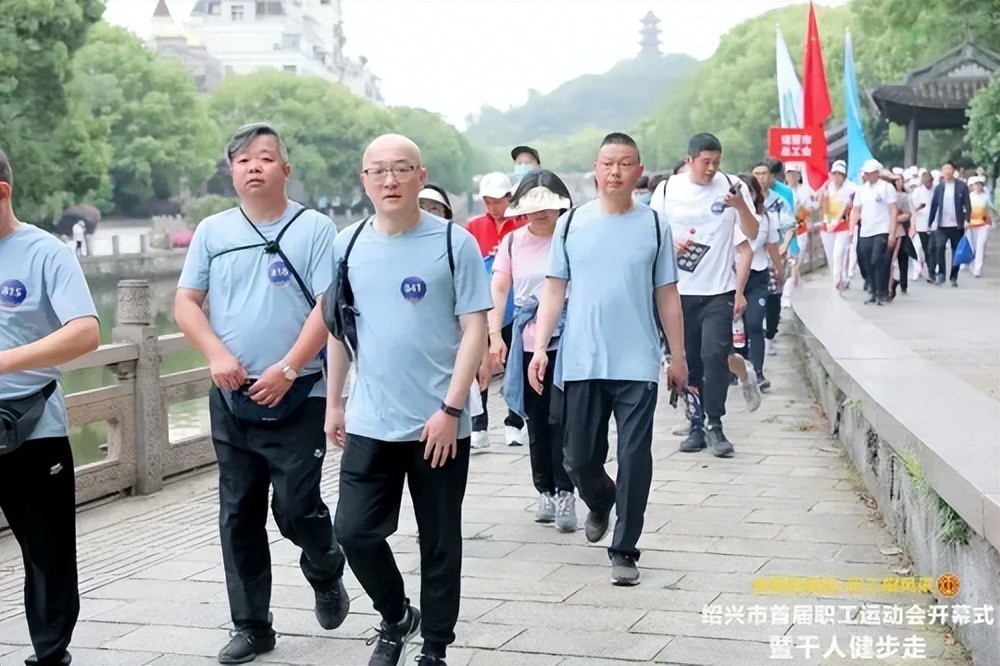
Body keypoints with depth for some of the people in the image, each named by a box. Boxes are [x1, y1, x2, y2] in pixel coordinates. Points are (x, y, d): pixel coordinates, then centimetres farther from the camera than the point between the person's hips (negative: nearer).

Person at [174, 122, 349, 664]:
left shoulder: (314, 228, -3)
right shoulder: (213, 232, 7)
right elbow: (185, 303, 7)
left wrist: (287, 369, -16)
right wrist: (217, 355, -9)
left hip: (298, 397, -4)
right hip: (231, 398, 4)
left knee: (295, 508, -5)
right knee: (238, 516, 7)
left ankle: (326, 574, 28)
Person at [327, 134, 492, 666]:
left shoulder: (453, 242, -7)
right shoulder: (348, 245, 5)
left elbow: (474, 330, -8)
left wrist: (450, 409, -14)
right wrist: (333, 403, 12)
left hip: (438, 424, -3)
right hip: (369, 423, 3)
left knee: (439, 543, 8)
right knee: (355, 532, 2)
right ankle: (395, 617, 29)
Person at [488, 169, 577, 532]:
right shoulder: (513, 242, 7)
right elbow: (498, 289, 3)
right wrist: (494, 335, -8)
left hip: (566, 341, -4)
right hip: (527, 343, 4)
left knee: (561, 419, -8)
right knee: (537, 422, 11)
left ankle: (565, 494, -1)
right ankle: (545, 491, 22)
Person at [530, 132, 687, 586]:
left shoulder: (653, 226, 3)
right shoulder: (571, 223, 4)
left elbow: (667, 295, 7)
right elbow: (554, 289, 5)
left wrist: (678, 356, 7)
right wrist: (540, 347, -4)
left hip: (638, 364, -1)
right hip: (581, 362, 1)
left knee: (634, 458, -2)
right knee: (579, 458, 8)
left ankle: (624, 549, 12)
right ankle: (600, 503, 41)